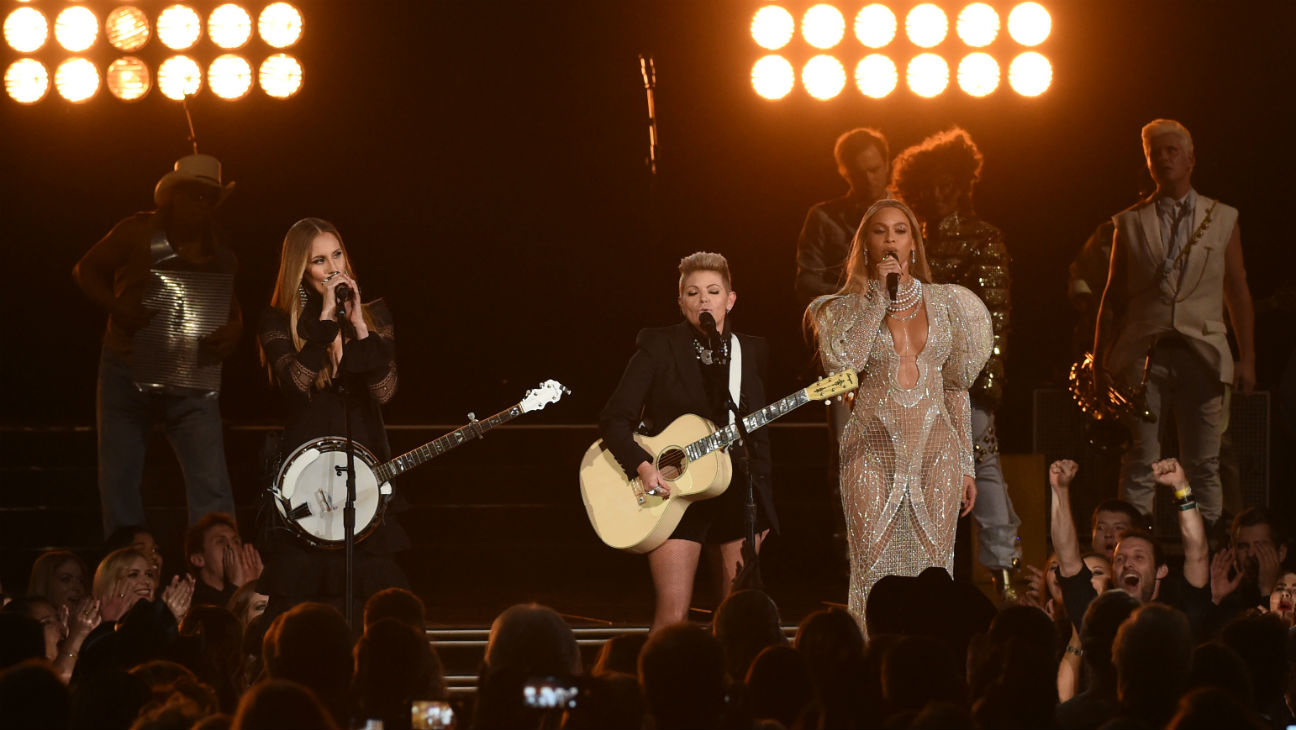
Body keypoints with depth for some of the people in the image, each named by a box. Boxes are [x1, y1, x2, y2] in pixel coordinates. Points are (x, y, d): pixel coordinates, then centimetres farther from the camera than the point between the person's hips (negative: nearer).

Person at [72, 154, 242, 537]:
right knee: (119, 484, 3)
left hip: (193, 388, 1)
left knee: (212, 488, -11)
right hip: (129, 379, -1)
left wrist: (233, 331, -3)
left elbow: (233, 309, 20)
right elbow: (86, 269, 3)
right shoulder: (139, 233, -4)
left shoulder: (222, 253, 6)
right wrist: (115, 306, -15)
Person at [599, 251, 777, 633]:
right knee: (673, 616, -12)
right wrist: (643, 466, -20)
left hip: (738, 490, 4)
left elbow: (758, 434, 14)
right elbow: (614, 420, -5)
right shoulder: (658, 347, -3)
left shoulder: (750, 351, 9)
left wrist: (762, 501, 9)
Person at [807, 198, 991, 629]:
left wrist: (966, 464, 12)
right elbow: (841, 362, -16)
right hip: (873, 449, -2)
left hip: (937, 450, 2)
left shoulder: (944, 303, 12)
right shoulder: (850, 307, 5)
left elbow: (955, 387, 15)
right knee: (875, 578, -7)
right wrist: (879, 295, -11)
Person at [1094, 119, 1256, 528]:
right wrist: (1100, 361, 5)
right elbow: (1113, 297, 11)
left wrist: (1247, 358, 3)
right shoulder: (1130, 224, 11)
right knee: (1139, 465, -2)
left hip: (1201, 355, 0)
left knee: (1203, 467, 0)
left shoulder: (1223, 219, 11)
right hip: (1144, 356, 0)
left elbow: (1238, 293, 10)